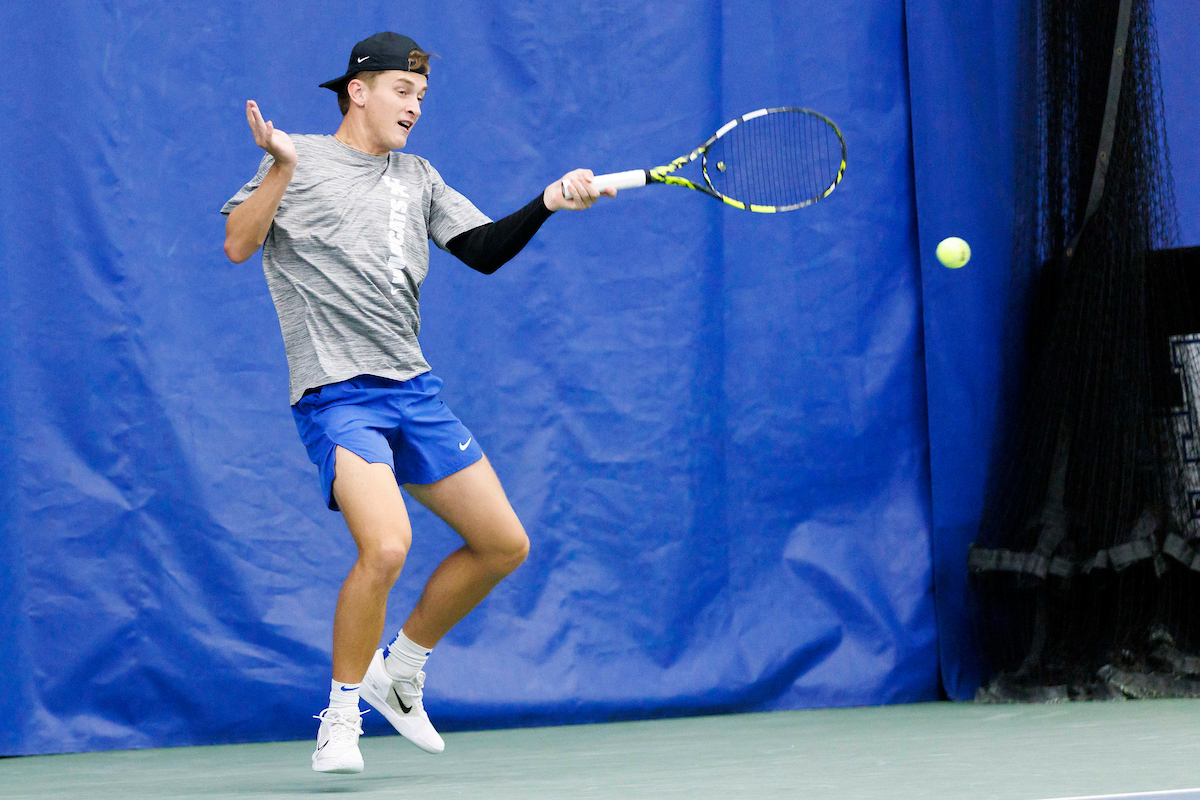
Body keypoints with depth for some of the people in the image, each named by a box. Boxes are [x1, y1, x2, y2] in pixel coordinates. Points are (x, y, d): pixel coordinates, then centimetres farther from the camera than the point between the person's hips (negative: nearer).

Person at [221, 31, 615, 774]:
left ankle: (401, 667, 27)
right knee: (386, 546, -26)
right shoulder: (299, 163, 2)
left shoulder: (417, 177, 17)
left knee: (504, 545, 7)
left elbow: (484, 250, 10)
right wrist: (282, 167, -22)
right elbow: (238, 245, -10)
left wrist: (547, 204, -4)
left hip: (414, 389, 7)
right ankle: (341, 717, -7)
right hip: (338, 395, -7)